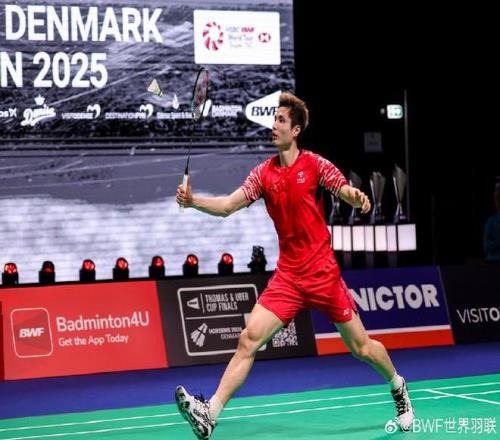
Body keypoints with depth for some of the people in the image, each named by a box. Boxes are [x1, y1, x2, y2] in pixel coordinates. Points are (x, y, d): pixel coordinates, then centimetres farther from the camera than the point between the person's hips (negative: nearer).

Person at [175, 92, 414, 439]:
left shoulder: (314, 164, -4)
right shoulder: (264, 173, 3)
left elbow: (348, 193, -2)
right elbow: (228, 206, -4)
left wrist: (357, 196, -27)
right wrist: (193, 201, -21)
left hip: (323, 272, -2)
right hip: (287, 276, 2)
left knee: (361, 347, 7)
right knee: (249, 338, -13)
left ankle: (398, 387, 37)